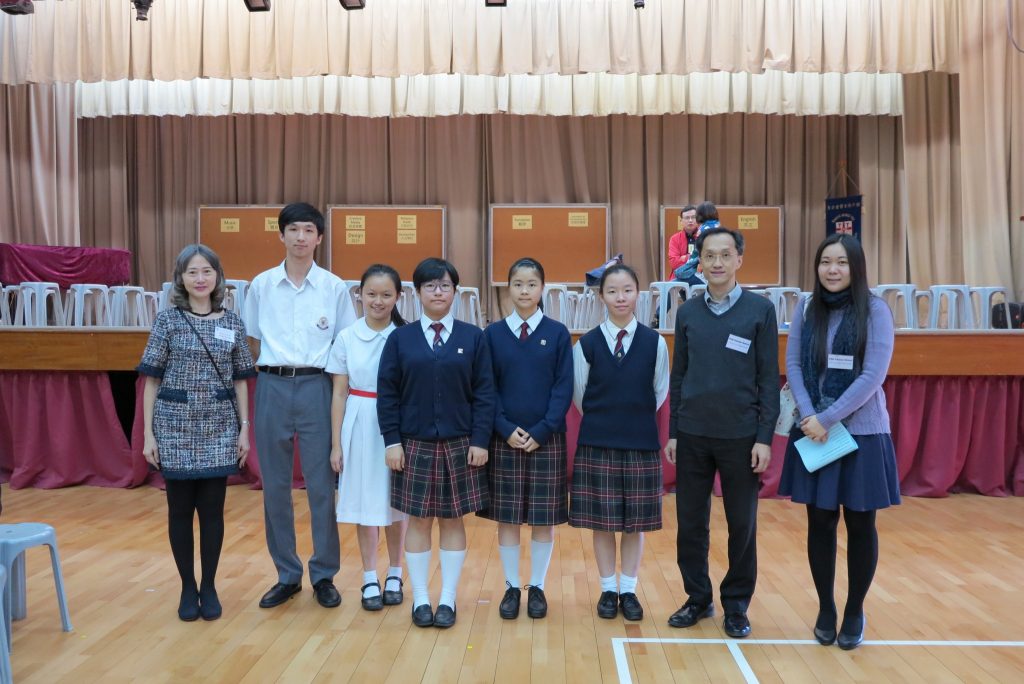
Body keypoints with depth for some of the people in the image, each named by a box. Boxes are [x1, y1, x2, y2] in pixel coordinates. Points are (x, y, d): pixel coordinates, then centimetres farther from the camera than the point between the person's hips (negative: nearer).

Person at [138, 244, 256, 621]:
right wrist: (148, 433, -4)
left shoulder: (232, 323, 4)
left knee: (212, 509, 6)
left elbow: (240, 380, 7)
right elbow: (152, 380, -1)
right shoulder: (167, 320, -1)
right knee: (180, 509, 8)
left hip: (218, 427, 1)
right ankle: (188, 586, 23)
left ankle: (209, 586, 21)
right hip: (175, 425, -1)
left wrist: (245, 427, 2)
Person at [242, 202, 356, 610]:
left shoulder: (334, 287, 1)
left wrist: (337, 383, -2)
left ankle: (324, 575, 17)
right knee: (275, 485, 7)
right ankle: (286, 575, 22)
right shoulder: (262, 285, 5)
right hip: (272, 388, 2)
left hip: (316, 387, -2)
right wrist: (273, 369, 5)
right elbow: (253, 342, 13)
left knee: (321, 484, 2)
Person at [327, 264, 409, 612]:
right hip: (359, 426, 1)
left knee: (395, 501, 9)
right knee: (365, 503, 8)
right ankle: (369, 579, 21)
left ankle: (394, 576, 26)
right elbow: (339, 394, 3)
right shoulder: (346, 338, 0)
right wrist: (336, 443, 2)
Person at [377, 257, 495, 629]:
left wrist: (480, 441, -7)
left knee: (453, 520, 7)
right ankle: (420, 599, 19)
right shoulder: (400, 338, 2)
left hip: (460, 445, 0)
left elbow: (484, 393, -1)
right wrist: (392, 441, -5)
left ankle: (448, 599, 19)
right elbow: (387, 393, 1)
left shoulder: (474, 337, 1)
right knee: (418, 521, 7)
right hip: (414, 445, 0)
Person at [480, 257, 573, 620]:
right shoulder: (493, 333, 3)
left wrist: (542, 431, -13)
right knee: (507, 517, 6)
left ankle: (537, 587, 20)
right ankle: (512, 587, 20)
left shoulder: (558, 333, 1)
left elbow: (563, 388, -3)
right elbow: (486, 388, 1)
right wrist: (506, 428, -11)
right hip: (504, 439, 1)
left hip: (547, 439, 0)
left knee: (544, 518, 6)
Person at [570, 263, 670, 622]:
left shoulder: (655, 342, -2)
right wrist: (604, 420, 10)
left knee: (635, 522, 8)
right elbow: (579, 395, 7)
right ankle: (608, 589, 22)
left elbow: (660, 393, 7)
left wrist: (635, 419, 8)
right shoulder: (586, 344, -3)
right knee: (602, 521, 7)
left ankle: (628, 590, 23)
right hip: (597, 444, 0)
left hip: (642, 443, 1)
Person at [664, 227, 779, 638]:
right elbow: (678, 376, 8)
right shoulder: (687, 313, 5)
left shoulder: (760, 310, -2)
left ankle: (736, 606, 24)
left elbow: (769, 378, -3)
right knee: (690, 523, 9)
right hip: (693, 435, 2)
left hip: (740, 435, -2)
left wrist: (764, 437, -8)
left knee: (742, 525, 8)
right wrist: (673, 432, 6)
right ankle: (698, 599, 25)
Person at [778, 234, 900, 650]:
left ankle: (854, 613, 24)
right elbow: (793, 366, 1)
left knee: (859, 524, 8)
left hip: (862, 433, -2)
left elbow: (873, 376, -12)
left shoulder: (875, 311, -5)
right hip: (813, 432, 2)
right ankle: (825, 609, 25)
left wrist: (828, 418, -17)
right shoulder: (805, 310, 4)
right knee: (820, 523, 8)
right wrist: (810, 418, -13)